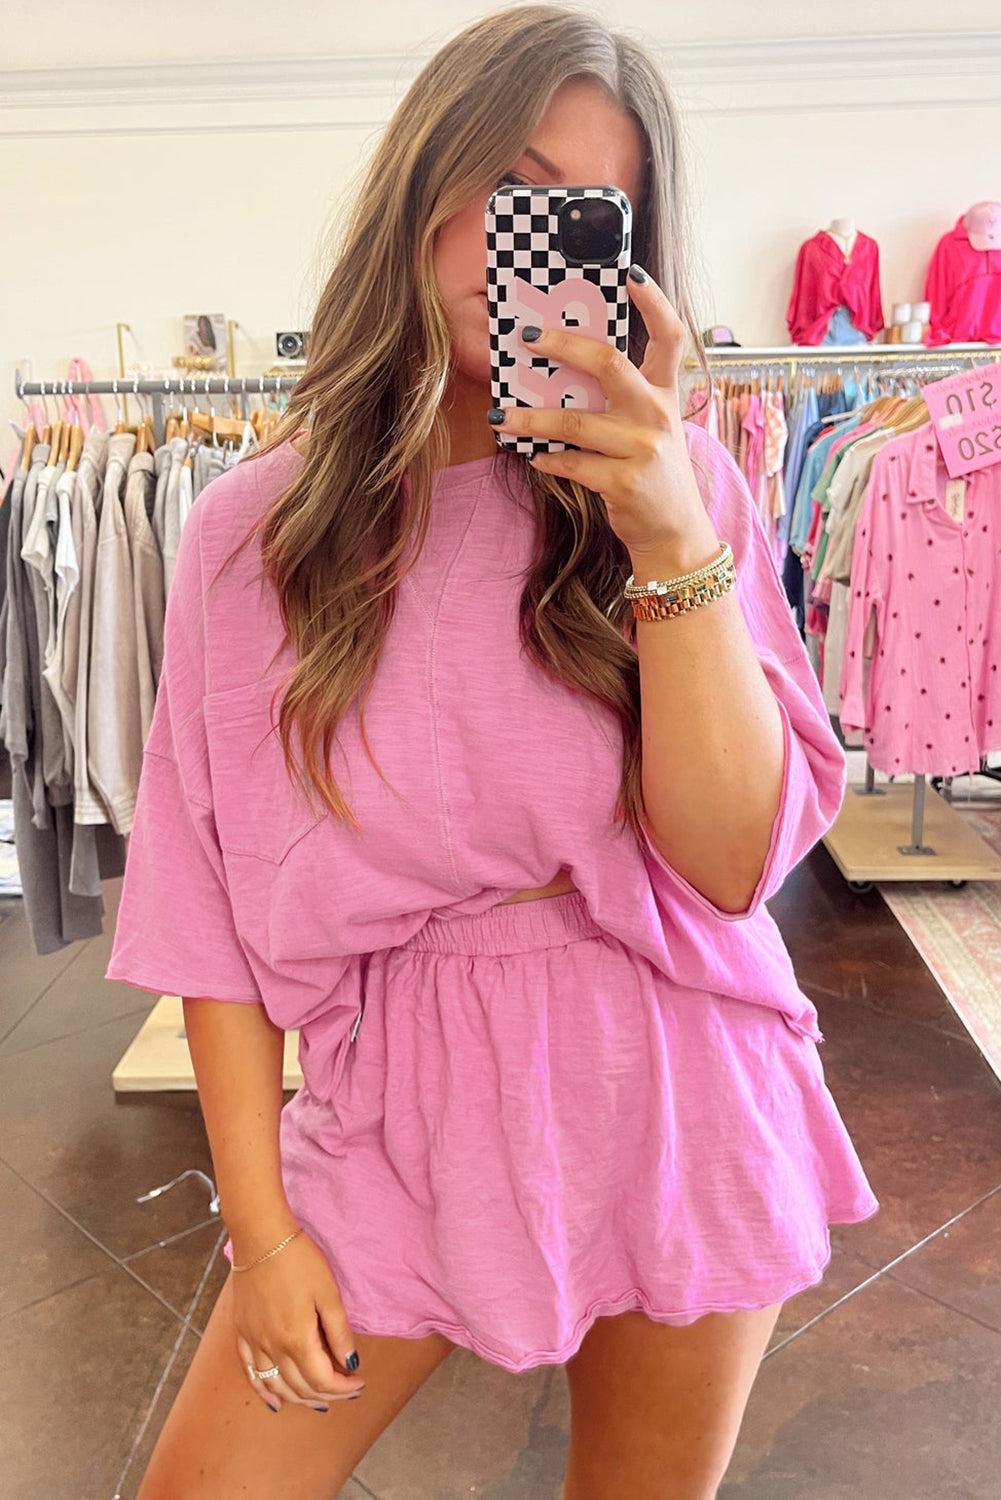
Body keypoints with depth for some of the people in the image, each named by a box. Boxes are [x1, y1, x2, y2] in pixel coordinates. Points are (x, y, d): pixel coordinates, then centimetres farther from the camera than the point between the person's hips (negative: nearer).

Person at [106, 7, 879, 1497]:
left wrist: (672, 535, -24)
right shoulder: (253, 528, -5)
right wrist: (260, 1224, -3)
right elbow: (211, 907, -3)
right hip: (400, 1107, 0)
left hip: (675, 1092, 1)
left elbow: (733, 862, -14)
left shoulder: (675, 481, -5)